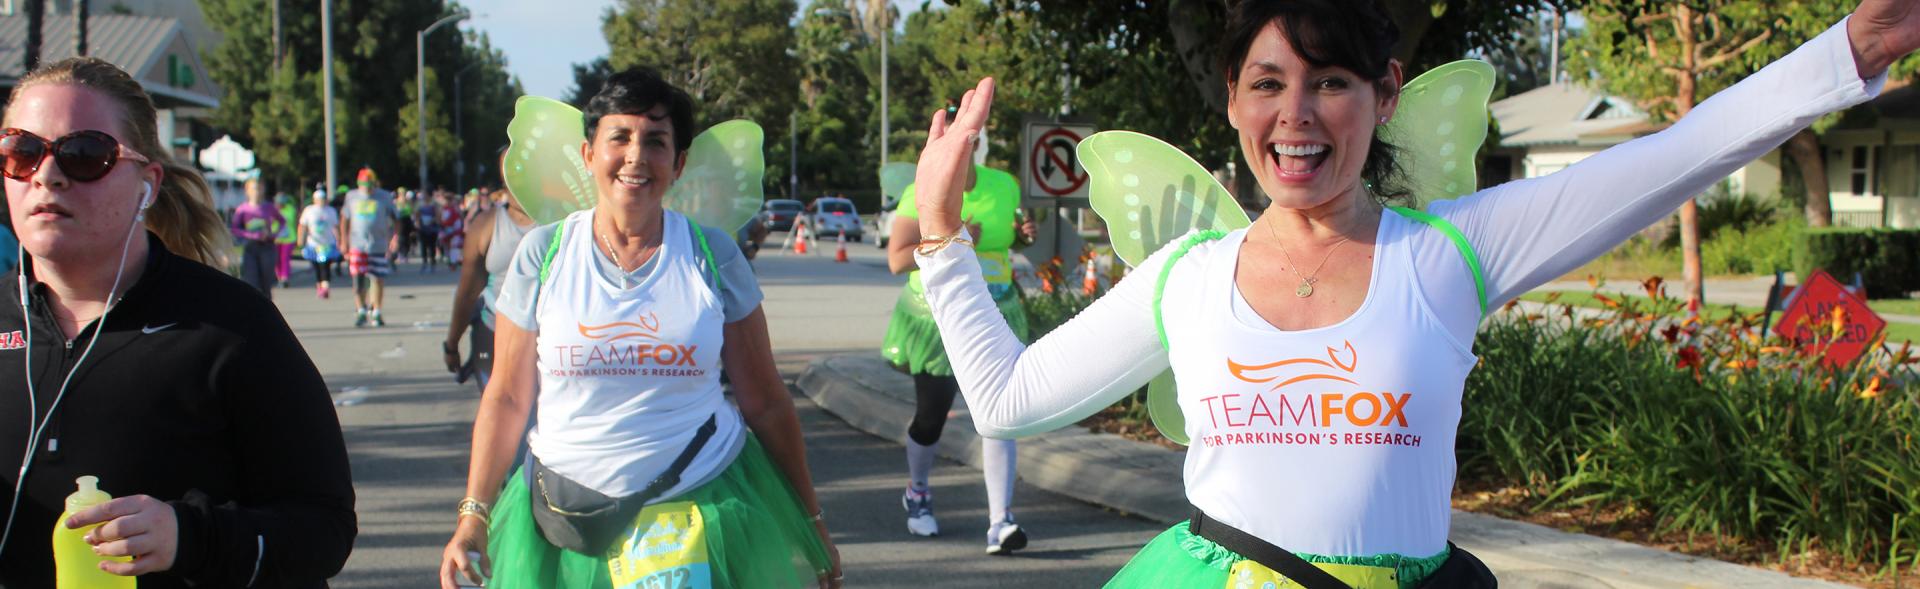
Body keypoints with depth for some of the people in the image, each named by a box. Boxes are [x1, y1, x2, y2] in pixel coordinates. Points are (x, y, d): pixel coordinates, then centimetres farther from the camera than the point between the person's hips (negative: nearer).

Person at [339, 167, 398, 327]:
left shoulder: (384, 197, 3)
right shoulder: (352, 197, 9)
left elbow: (394, 218, 8)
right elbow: (345, 220, 17)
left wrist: (395, 236, -5)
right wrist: (344, 241, 11)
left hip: (379, 245, -1)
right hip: (357, 245, 1)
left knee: (378, 279, 0)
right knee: (358, 279, -7)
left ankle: (376, 313, 13)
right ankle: (361, 311, 6)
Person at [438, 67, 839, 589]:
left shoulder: (712, 256, 0)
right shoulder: (542, 254, 1)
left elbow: (766, 404, 4)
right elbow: (507, 399, 5)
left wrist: (811, 522, 6)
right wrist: (473, 516, -2)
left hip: (700, 514, 0)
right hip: (567, 525, 1)